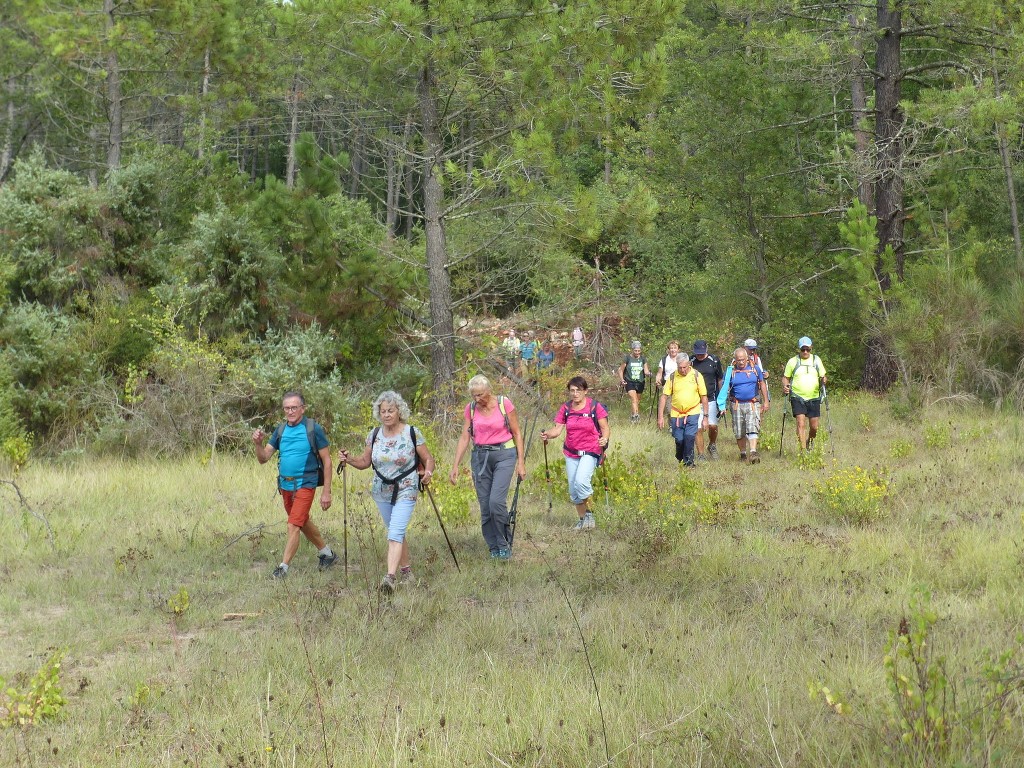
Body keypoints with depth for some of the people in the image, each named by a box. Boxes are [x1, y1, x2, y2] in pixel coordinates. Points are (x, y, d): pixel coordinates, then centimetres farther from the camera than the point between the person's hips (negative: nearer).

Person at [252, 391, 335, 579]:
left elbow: (326, 461, -8)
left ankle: (283, 567, -11)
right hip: (285, 485, 7)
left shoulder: (313, 429, -10)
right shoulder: (281, 429, 5)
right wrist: (258, 443, -18)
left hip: (305, 485, -7)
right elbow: (264, 458, 4)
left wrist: (326, 492, -11)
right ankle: (326, 553, 39)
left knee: (293, 526, -13)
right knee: (304, 523, 21)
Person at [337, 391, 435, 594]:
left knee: (395, 533, -18)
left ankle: (391, 577, -27)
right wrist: (349, 459, -9)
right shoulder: (374, 435, 3)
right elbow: (365, 462, 10)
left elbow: (428, 459, -1)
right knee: (397, 533, 15)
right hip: (381, 492, 5)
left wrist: (428, 472, -21)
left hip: (405, 492, -5)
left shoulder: (412, 433, -8)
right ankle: (406, 570, 30)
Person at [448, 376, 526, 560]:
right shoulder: (471, 408, 4)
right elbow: (464, 438, 5)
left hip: (504, 454, -4)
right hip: (480, 456, 4)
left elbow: (517, 433, 0)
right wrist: (455, 466, 0)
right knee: (485, 505, 2)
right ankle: (493, 548, 12)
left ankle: (504, 545, -1)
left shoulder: (504, 403, -6)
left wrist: (521, 462, -4)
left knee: (497, 500, -18)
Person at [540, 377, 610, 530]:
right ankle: (582, 519, 25)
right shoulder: (566, 408, 4)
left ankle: (589, 513, -6)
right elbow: (557, 429, 0)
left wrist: (605, 438, -27)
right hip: (571, 454, 5)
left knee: (581, 481, -25)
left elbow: (605, 428, -5)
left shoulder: (595, 407, -7)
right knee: (573, 489, 8)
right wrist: (547, 434, -21)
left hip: (590, 452, -5)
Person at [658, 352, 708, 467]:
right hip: (676, 414, 1)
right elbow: (664, 396, 1)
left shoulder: (696, 376, -2)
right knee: (679, 440, 3)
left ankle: (688, 461, 1)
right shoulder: (672, 377, -1)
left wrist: (705, 417, -1)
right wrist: (660, 416, -5)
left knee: (689, 437, -15)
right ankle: (679, 460, 29)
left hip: (692, 413, -1)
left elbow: (704, 397, 2)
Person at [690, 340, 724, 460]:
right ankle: (701, 454, 7)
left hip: (711, 399, 0)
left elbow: (719, 379, 11)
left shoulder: (714, 361, 2)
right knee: (699, 428, -3)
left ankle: (712, 446, 22)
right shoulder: (690, 361, 0)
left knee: (713, 425, -6)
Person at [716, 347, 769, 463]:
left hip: (753, 404, -1)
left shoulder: (754, 368, 4)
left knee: (753, 428, -16)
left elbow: (762, 384, 13)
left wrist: (765, 401, 10)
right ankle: (743, 453, 20)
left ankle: (753, 452, -25)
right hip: (737, 405, 1)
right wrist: (722, 405, -6)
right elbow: (725, 388, 2)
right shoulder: (731, 371, 1)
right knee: (739, 432, 7)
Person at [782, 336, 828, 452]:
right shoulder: (793, 361, 3)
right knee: (801, 423, -16)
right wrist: (785, 387, -11)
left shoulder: (816, 360, 9)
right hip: (798, 398, -2)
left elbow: (823, 376, 14)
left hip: (814, 398, 2)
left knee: (814, 427, 4)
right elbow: (786, 377, 10)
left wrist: (824, 380, -10)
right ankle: (803, 449, -15)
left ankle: (810, 440, 36)